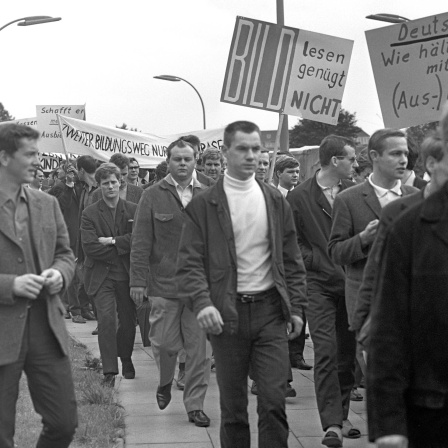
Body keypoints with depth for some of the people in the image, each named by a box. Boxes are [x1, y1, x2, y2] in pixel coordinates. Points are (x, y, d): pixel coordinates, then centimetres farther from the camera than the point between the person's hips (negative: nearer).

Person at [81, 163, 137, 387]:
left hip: (127, 274, 2)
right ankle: (109, 371, -8)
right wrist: (122, 248, -10)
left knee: (128, 320, 10)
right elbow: (90, 247, -11)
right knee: (106, 319, -13)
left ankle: (126, 360, 35)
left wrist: (112, 241, -15)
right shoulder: (90, 213, -2)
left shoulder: (133, 210, 3)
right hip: (101, 275, -2)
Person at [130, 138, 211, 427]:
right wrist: (138, 281, -5)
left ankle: (195, 405, 14)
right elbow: (141, 242, 1)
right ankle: (165, 383, 35)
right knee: (165, 343, 4)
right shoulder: (153, 196, 2)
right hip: (164, 284, -1)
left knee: (199, 348, 2)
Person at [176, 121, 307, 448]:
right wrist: (202, 303, -19)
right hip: (227, 313, -1)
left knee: (274, 402, -4)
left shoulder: (276, 201, 9)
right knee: (233, 406, 8)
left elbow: (292, 259, 12)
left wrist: (297, 307, 5)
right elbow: (190, 262, -5)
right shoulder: (203, 205, -1)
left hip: (270, 310, 2)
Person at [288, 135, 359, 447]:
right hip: (319, 284, -3)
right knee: (326, 352, -11)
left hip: (352, 283, 3)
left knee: (347, 353, 9)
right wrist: (322, 263, -9)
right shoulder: (299, 197, -3)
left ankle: (341, 417, 23)